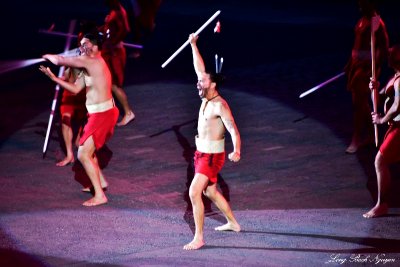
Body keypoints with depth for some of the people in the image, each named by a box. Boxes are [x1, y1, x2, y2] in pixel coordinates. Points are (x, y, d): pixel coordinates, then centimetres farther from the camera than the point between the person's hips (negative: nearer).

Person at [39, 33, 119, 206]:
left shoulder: (90, 61, -17)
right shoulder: (90, 65, 14)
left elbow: (59, 61, -17)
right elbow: (75, 89, 14)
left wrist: (48, 56, 6)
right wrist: (53, 77, 9)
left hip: (101, 115, -10)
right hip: (103, 113, 10)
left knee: (83, 154, -10)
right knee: (87, 148, 26)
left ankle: (99, 196, -10)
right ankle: (100, 181, 38)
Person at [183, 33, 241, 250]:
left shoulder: (220, 106, -22)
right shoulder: (206, 97, 1)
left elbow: (234, 130, -32)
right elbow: (200, 69, 11)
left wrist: (236, 151, -49)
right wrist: (193, 45, 10)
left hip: (212, 156, -9)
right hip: (201, 152, 9)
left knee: (194, 192, -17)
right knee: (211, 192, 22)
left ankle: (198, 238, -13)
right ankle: (233, 223, 41)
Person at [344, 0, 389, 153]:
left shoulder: (377, 24, -15)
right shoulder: (362, 21, 12)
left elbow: (383, 49, -17)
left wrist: (374, 70, -21)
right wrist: (350, 64, 22)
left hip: (368, 66, -9)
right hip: (357, 64, 9)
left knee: (359, 102, -7)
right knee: (362, 103, 15)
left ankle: (356, 140, 0)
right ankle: (369, 135, 26)